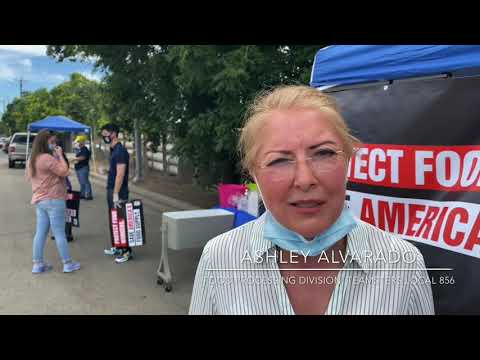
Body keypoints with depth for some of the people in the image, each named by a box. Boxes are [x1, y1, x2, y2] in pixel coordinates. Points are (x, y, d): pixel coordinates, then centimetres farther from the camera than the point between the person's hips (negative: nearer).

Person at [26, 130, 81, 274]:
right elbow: (64, 171, -19)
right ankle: (68, 264, 6)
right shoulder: (47, 158, -18)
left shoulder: (32, 159, 13)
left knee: (40, 232, 11)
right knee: (59, 233, -2)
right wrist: (60, 155, -9)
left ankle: (37, 264, 16)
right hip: (53, 200, -9)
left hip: (40, 200, 9)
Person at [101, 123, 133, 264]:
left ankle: (127, 251, 3)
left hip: (118, 192, -9)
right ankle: (118, 247, 27)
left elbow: (120, 174, -22)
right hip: (111, 190, 9)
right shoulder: (113, 150, 14)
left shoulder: (120, 151, -16)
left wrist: (116, 194, -24)